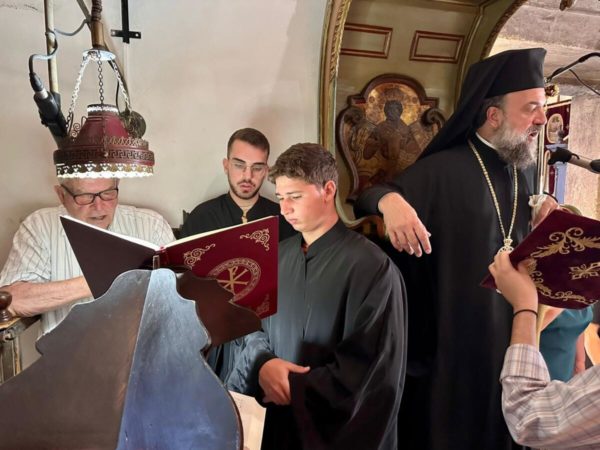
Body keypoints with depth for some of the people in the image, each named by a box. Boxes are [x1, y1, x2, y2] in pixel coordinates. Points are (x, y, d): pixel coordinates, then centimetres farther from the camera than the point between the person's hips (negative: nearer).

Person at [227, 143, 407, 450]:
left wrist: (295, 388, -16)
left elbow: (369, 366, -18)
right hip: (278, 417, 5)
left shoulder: (370, 265, -18)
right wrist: (263, 363, -15)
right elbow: (256, 325, 6)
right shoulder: (278, 256, 2)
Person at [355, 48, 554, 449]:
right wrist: (389, 199, -38)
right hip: (450, 333, -6)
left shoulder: (527, 171, 5)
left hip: (507, 331, 6)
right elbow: (367, 200, -16)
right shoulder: (442, 171, -16)